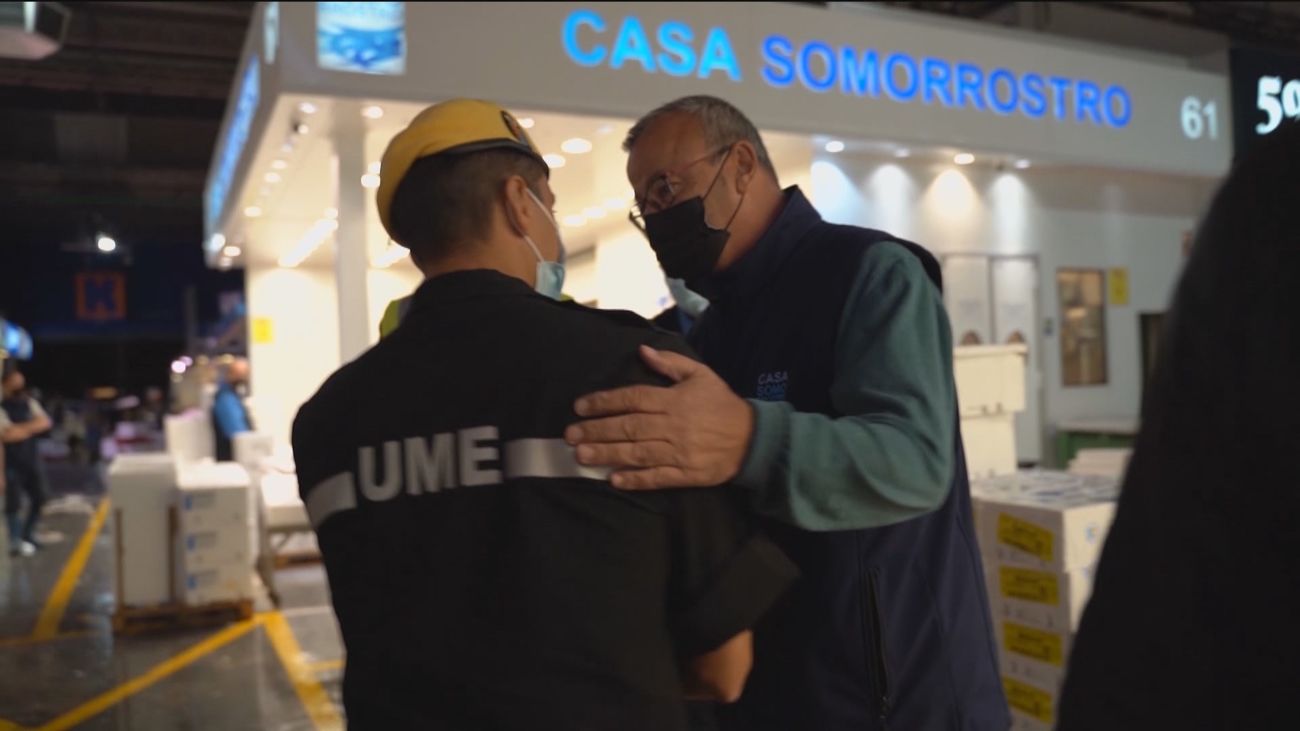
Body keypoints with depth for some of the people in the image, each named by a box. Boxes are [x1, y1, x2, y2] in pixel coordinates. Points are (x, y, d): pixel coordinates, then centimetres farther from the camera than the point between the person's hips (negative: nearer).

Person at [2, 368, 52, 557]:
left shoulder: (30, 403, 9)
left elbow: (45, 422, -3)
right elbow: (6, 435, -19)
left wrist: (21, 428, -14)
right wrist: (31, 429, -8)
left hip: (32, 460, 6)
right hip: (12, 463, -6)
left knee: (38, 499, 11)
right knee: (13, 503, -5)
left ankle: (28, 535, 27)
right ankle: (16, 542, 1)